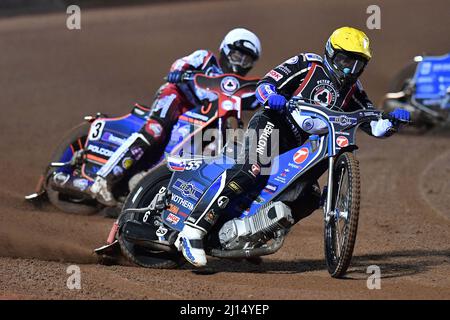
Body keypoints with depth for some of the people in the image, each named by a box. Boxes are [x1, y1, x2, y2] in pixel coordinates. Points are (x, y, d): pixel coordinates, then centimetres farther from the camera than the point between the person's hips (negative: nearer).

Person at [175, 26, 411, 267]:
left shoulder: (352, 90, 18)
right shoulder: (308, 64, 0)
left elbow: (376, 127, 14)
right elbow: (264, 85, -7)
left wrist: (393, 121, -8)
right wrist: (272, 97, -30)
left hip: (295, 147, 9)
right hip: (272, 124, -9)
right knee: (253, 170, -31)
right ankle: (193, 230, -39)